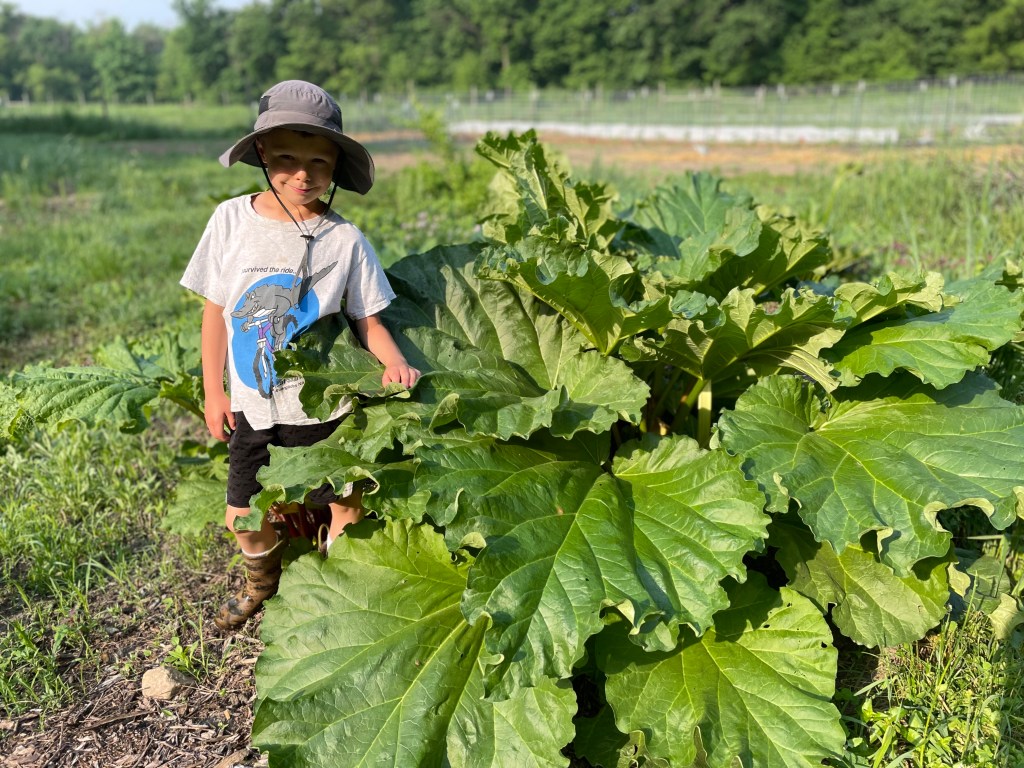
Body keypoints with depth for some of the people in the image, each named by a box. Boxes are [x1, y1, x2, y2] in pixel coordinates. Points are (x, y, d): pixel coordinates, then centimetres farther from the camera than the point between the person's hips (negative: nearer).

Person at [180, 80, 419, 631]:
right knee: (244, 515, 14)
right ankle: (262, 582, 45)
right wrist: (213, 392, 4)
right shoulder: (232, 220, -4)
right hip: (252, 405, 2)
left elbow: (368, 320, -4)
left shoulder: (344, 238, -9)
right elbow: (215, 310, 2)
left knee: (345, 504, 6)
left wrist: (394, 362, -24)